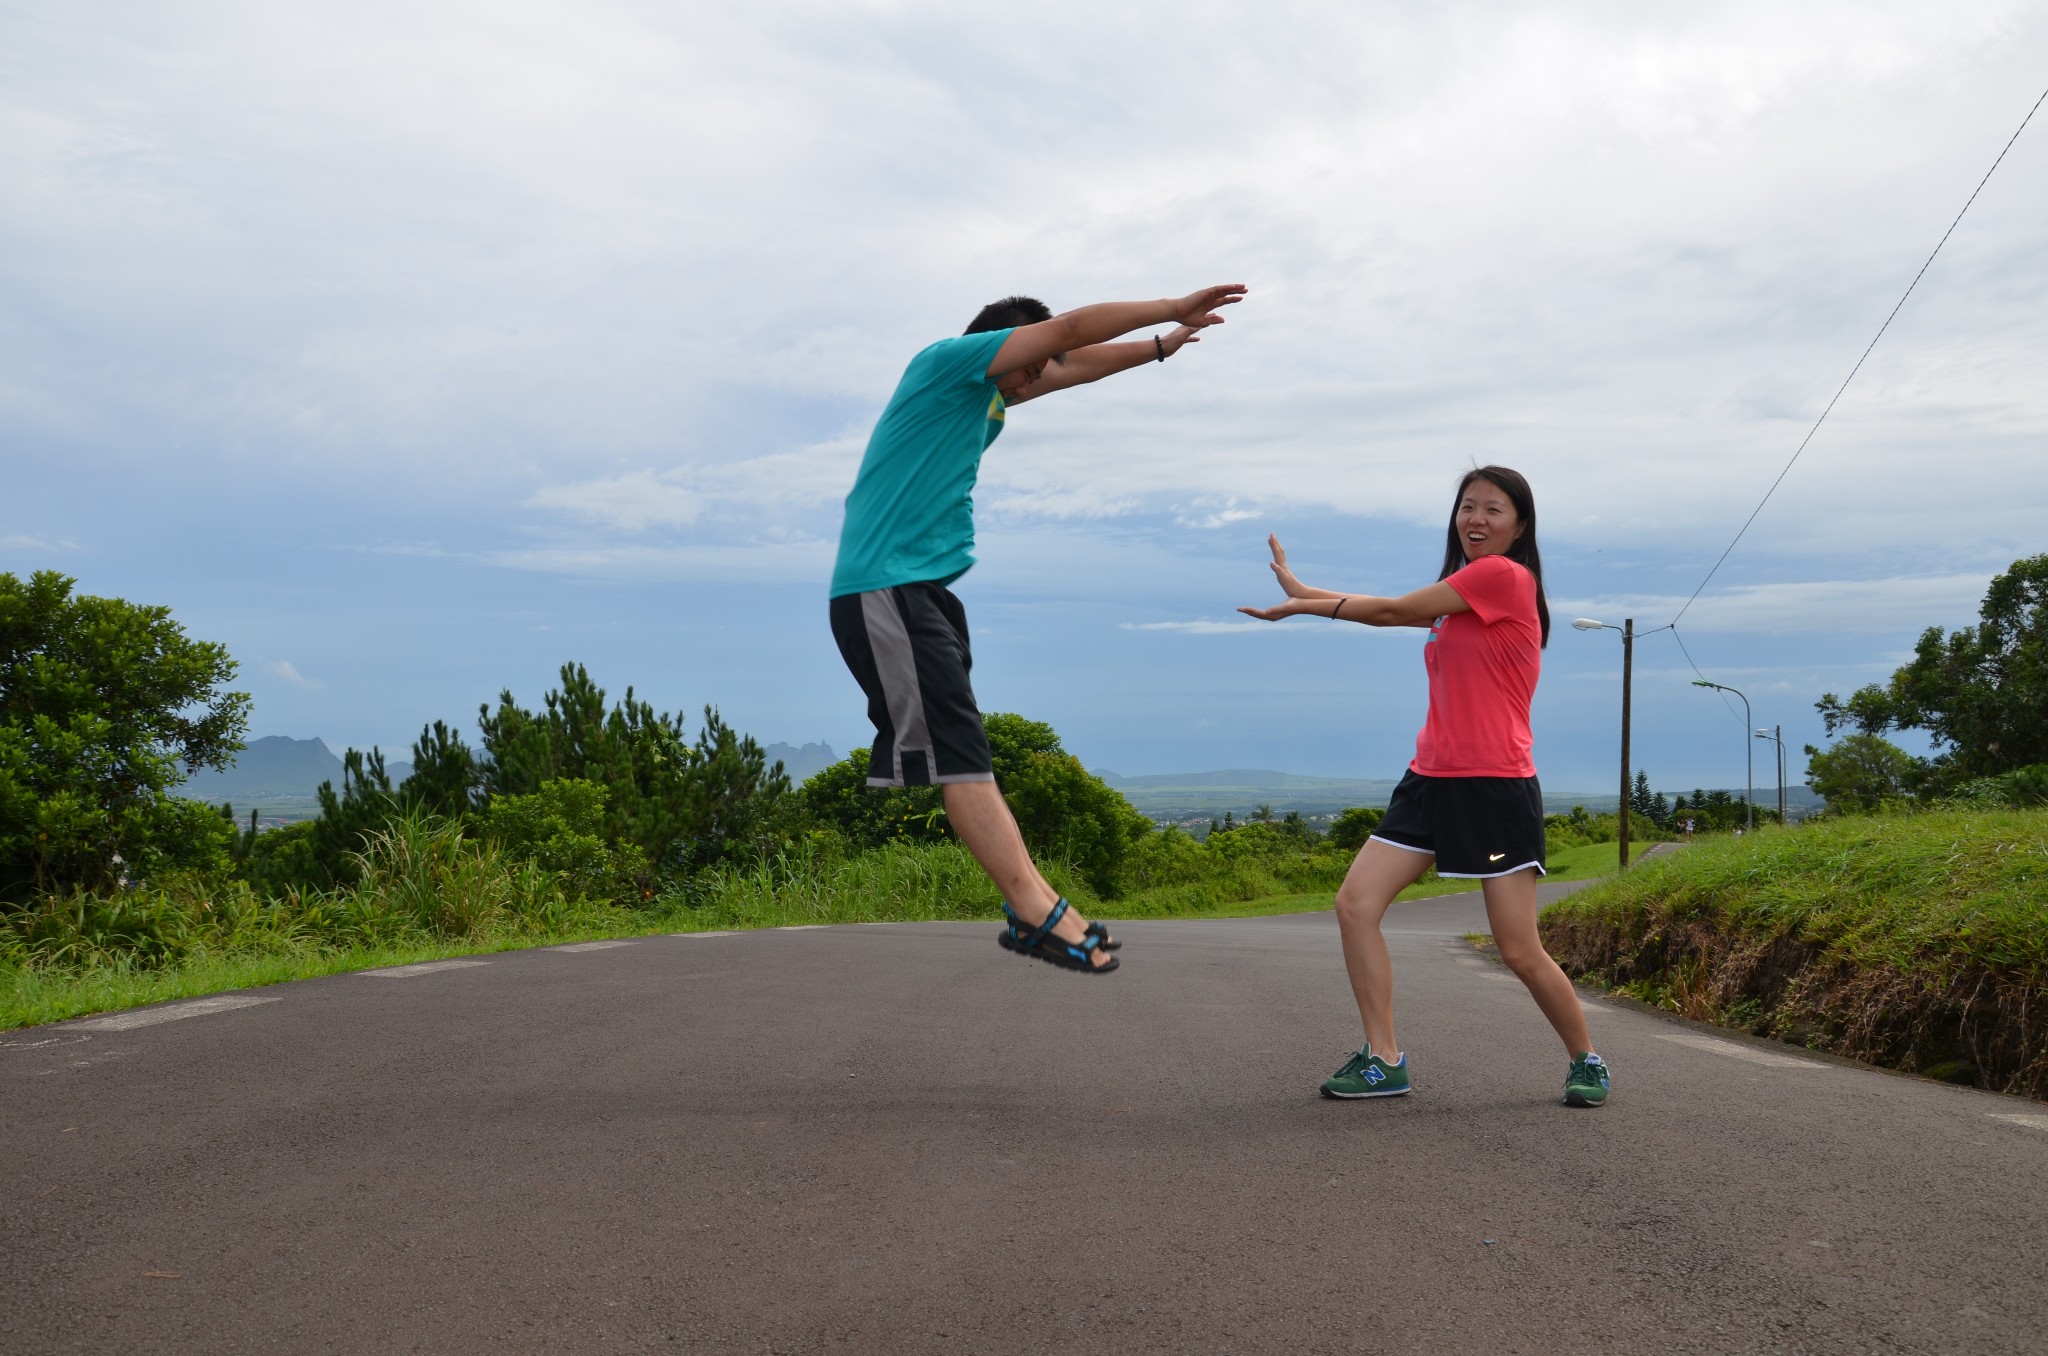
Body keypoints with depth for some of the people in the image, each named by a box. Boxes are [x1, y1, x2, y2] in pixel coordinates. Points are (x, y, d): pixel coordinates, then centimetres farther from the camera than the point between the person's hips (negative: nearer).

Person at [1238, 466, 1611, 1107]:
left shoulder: (1506, 576, -10)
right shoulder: (1460, 596, 17)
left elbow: (1394, 610, -6)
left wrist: (1301, 599, 4)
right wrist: (1303, 594, 1)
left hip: (1495, 788, -8)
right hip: (1432, 780, 9)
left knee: (1520, 951, -4)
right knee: (1355, 904, -3)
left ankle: (1587, 1061, 19)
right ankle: (1384, 1060, 4)